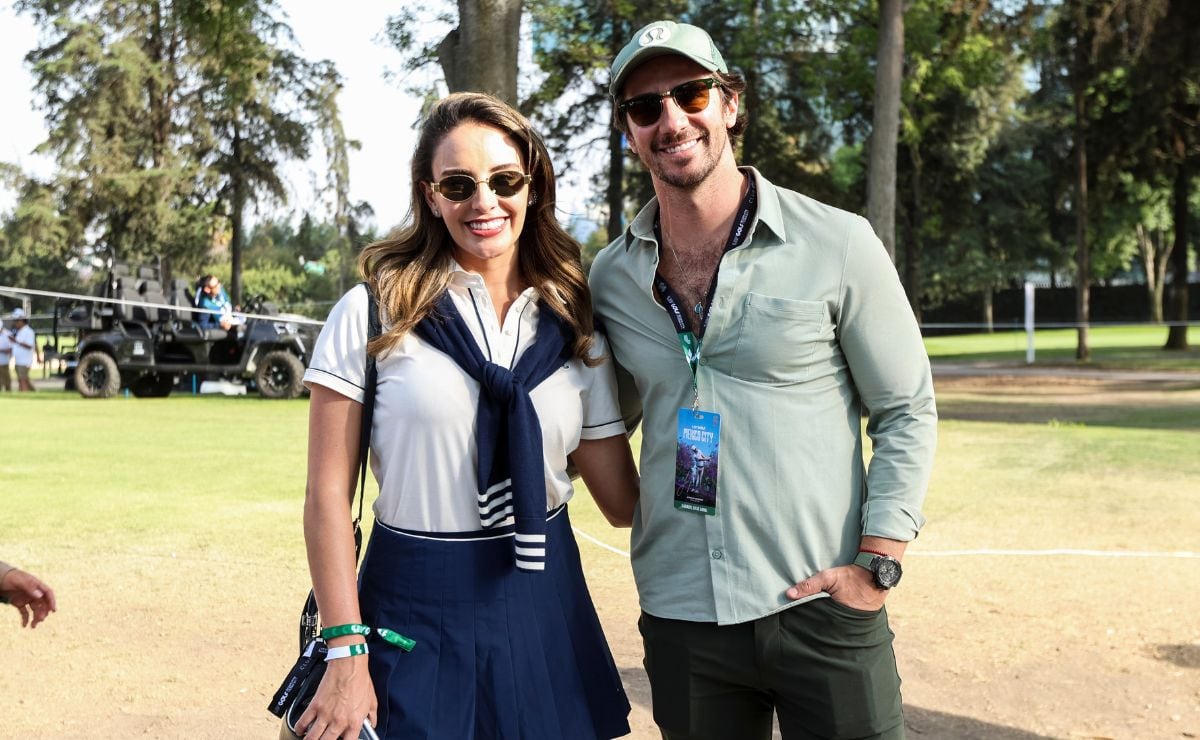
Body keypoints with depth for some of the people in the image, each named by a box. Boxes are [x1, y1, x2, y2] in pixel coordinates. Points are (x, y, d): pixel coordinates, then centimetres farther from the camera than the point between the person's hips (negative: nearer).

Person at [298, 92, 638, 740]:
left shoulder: (574, 326, 4)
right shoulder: (375, 312, -5)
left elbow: (625, 500, 5)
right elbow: (328, 495, -7)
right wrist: (346, 654, -11)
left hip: (544, 607, 3)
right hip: (415, 608, -3)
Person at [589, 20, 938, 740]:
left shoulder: (837, 244, -5)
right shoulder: (611, 277, 4)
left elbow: (907, 411, -1)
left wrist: (876, 565, -8)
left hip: (818, 606, -3)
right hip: (680, 617, 3)